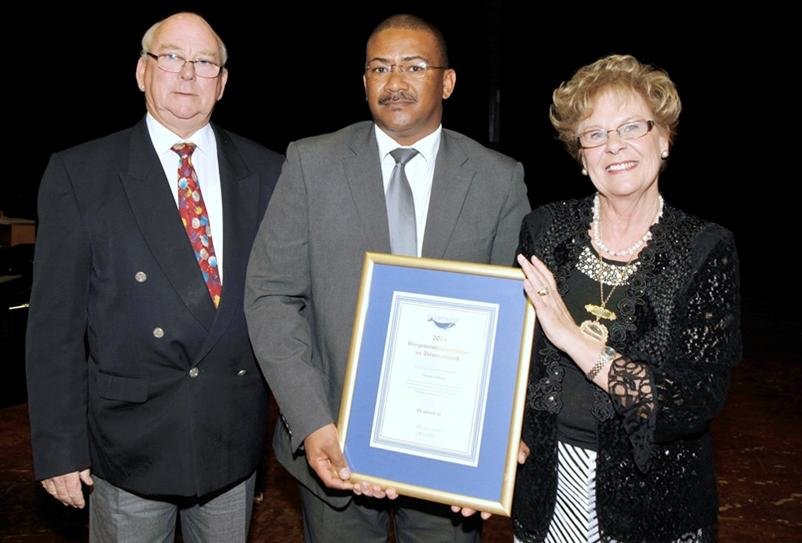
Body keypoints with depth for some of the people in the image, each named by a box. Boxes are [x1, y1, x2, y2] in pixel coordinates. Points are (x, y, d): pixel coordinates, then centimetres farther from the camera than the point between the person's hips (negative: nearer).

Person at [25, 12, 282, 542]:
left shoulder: (266, 172, 1)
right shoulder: (78, 173, -6)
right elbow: (55, 320, -6)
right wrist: (58, 447, -7)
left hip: (236, 434, 3)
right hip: (130, 436, -2)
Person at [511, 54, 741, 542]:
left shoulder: (707, 250, -12)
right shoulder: (545, 229, -5)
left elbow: (697, 404, -19)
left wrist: (576, 340, -26)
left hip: (655, 500, -2)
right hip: (546, 485, 2)